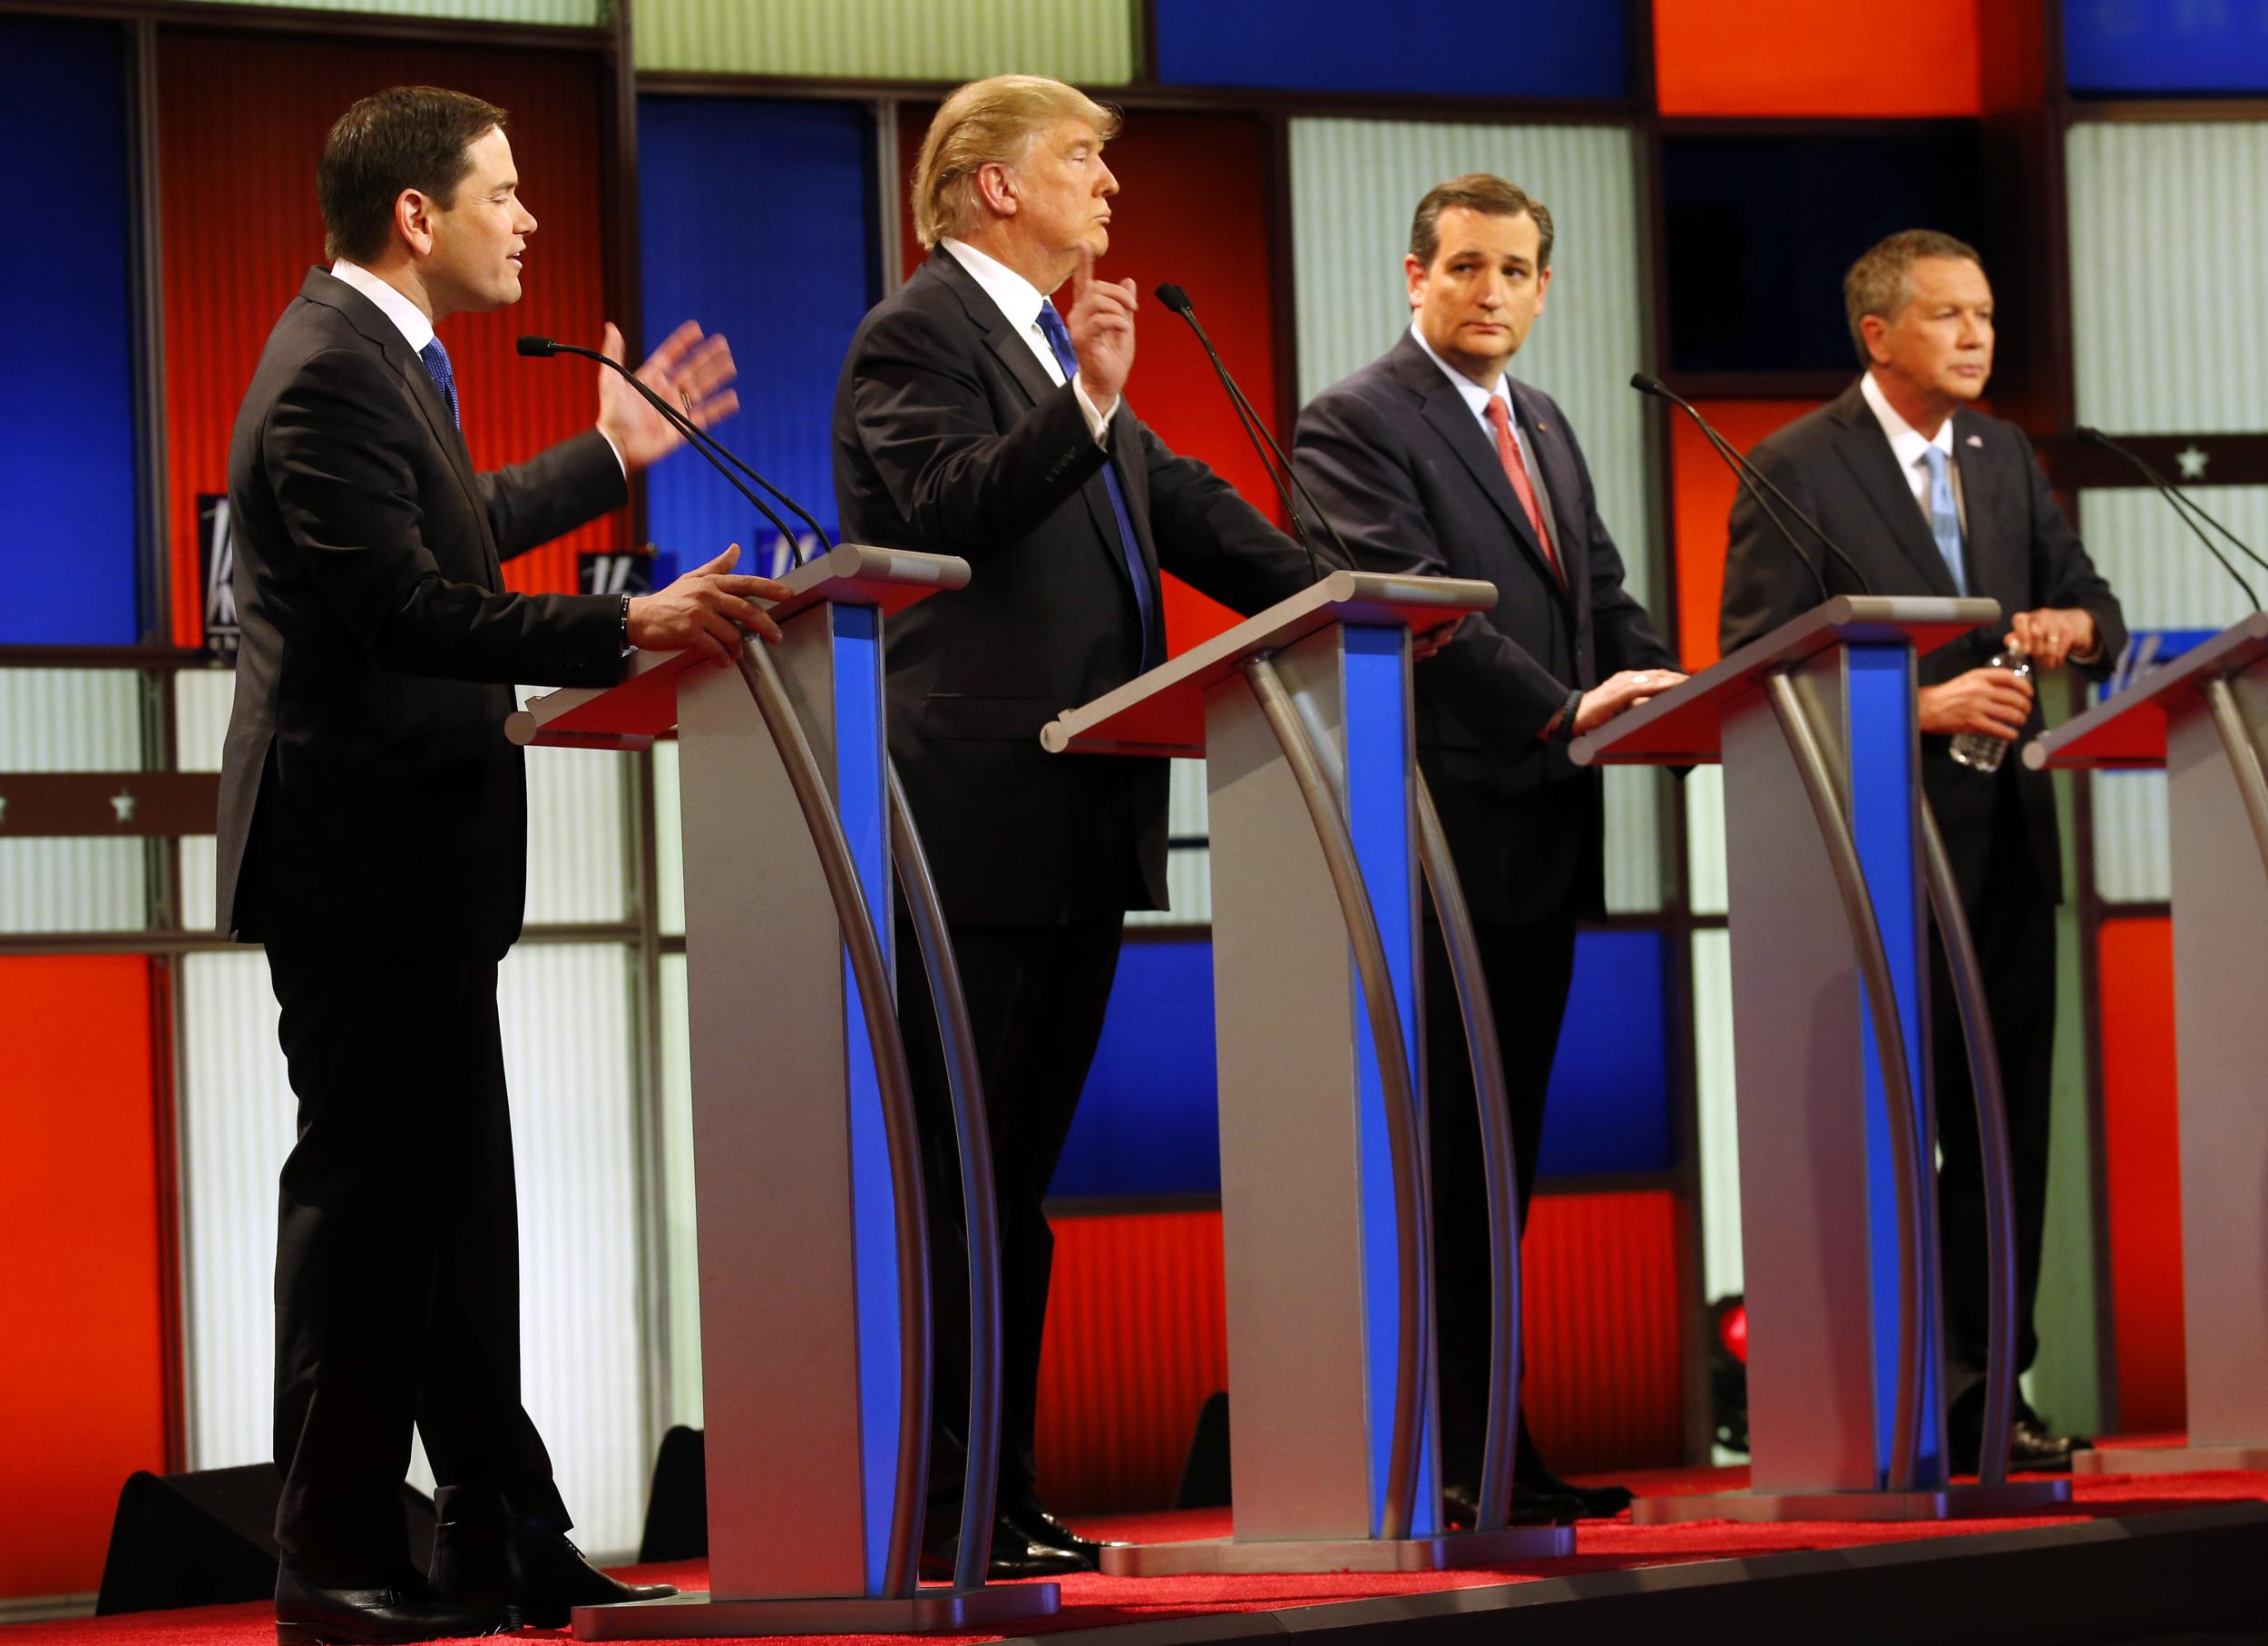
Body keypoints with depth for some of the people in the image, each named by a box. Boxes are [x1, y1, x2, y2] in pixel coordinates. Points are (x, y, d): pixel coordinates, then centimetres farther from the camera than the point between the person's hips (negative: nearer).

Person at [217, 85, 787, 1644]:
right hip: (361, 853, -11)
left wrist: (615, 456, 32)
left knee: (455, 1200, 13)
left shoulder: (379, 355, 14)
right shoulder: (332, 372, -19)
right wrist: (631, 626, -30)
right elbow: (409, 607, -27)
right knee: (365, 1195, -5)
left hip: (419, 855, 11)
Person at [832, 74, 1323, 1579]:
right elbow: (948, 508, -22)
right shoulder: (918, 337, -7)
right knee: (951, 1182, -5)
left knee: (1018, 1175, 12)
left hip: (1081, 819, 9)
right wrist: (1087, 404, -32)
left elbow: (1184, 508, 19)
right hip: (977, 820, -9)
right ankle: (934, 1512, -3)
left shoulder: (1057, 348, 19)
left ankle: (1007, 1496, 16)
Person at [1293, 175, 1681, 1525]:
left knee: (1501, 1152, 10)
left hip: (1541, 839, 8)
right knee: (1431, 1150, -6)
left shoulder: (1546, 429, 20)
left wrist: (1667, 695, -1)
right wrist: (1565, 708, -25)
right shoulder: (1355, 423, -7)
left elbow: (1605, 597, 18)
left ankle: (1488, 1441, 14)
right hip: (1437, 834, -8)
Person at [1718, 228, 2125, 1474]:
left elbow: (2095, 604, 18)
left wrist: (2072, 624, -7)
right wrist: (1922, 704, -19)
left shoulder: (2006, 458, 14)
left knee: (2005, 1127, 8)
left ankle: (1988, 1391, 15)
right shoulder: (1798, 468, -6)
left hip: (2005, 839, 6)